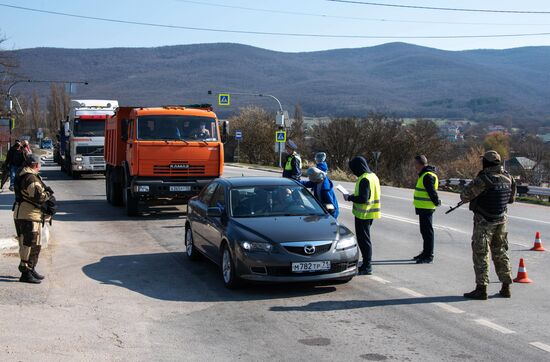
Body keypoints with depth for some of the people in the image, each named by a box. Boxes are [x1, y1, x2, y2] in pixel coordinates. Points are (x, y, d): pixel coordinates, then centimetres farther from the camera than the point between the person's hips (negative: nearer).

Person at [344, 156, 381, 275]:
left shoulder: (364, 179, -20)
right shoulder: (373, 176, 11)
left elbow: (363, 198, -25)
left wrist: (350, 197, -11)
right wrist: (353, 196, 15)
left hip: (363, 214, -10)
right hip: (370, 213, 10)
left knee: (363, 239, -4)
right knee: (365, 238, 18)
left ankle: (367, 267, 0)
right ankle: (366, 264, 24)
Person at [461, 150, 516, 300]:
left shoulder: (484, 178, -19)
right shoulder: (508, 178, 2)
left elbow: (465, 196, -16)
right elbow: (511, 198, 15)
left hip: (484, 222, -6)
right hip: (501, 220, 6)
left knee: (481, 254, 0)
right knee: (500, 253, 15)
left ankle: (481, 289, 1)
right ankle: (506, 287, 19)